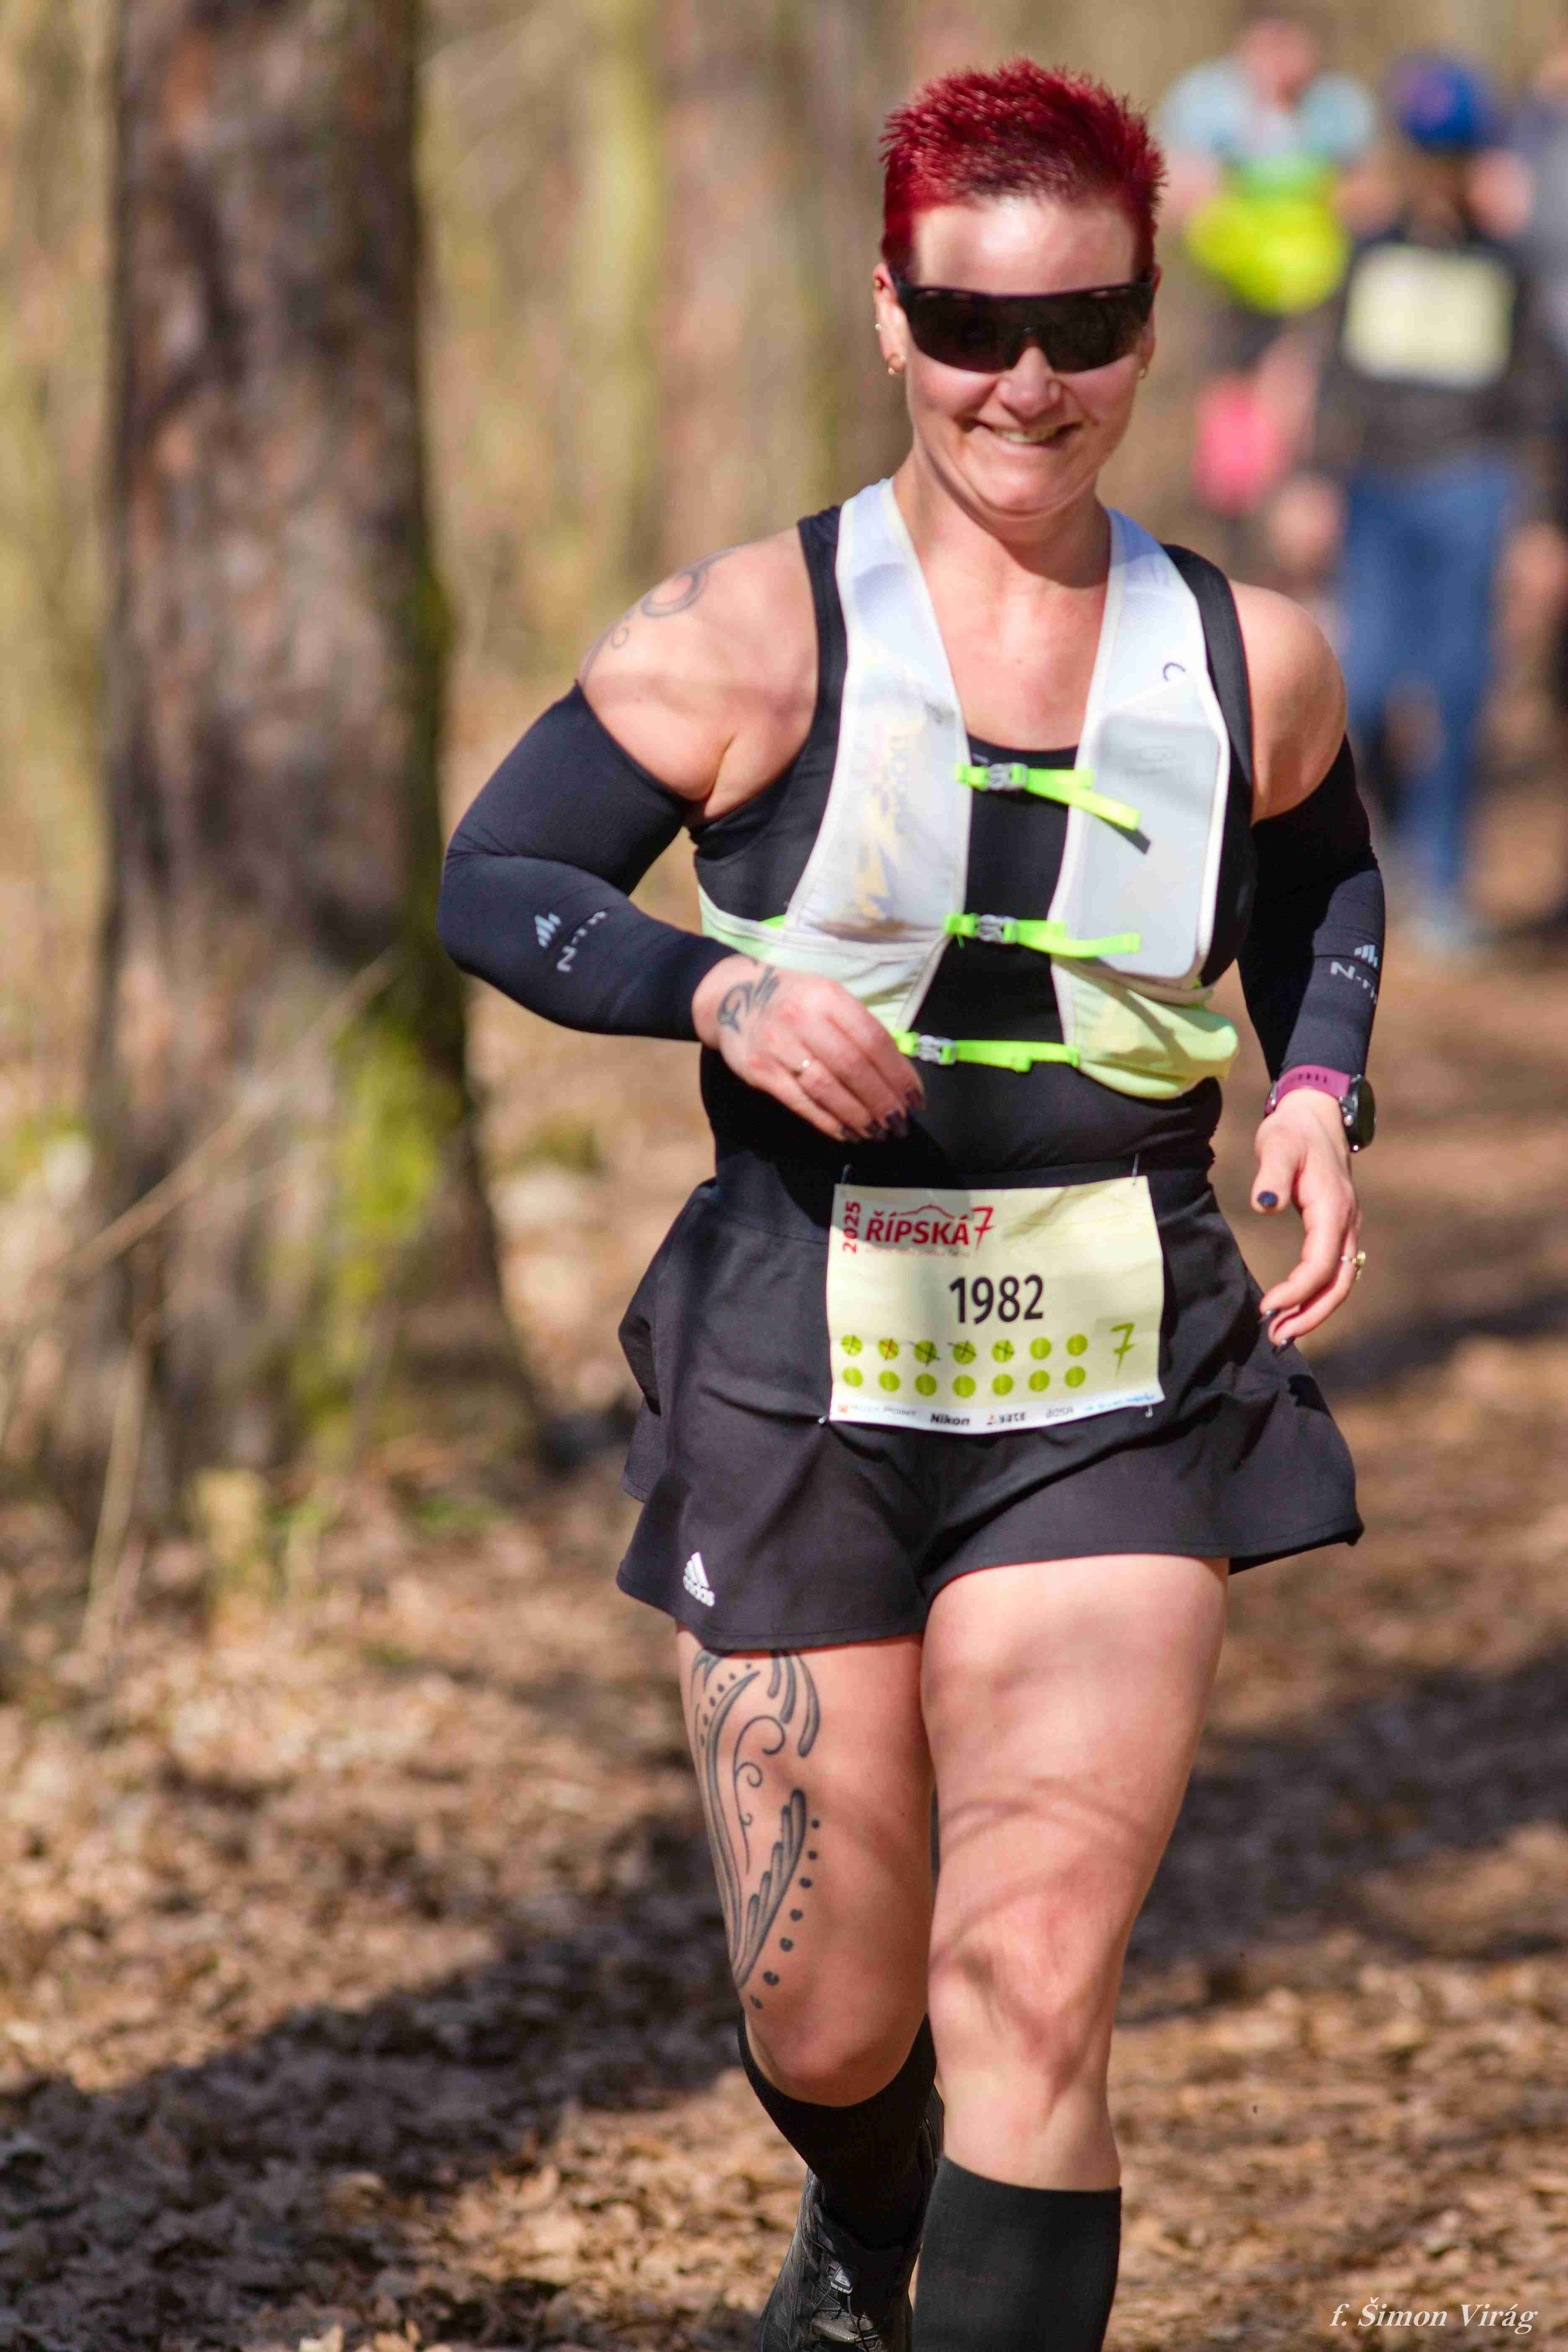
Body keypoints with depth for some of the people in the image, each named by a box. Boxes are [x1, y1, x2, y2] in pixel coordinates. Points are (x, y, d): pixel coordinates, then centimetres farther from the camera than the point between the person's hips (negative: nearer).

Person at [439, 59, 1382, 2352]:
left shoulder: (1251, 665, 4)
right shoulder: (750, 638, -5)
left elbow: (1320, 899, 24)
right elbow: (493, 880, -2)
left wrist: (1321, 1096, 4)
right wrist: (719, 987, -20)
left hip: (1119, 1394, 1)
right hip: (804, 1371, -1)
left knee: (1032, 1987, -14)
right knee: (826, 2023, 10)